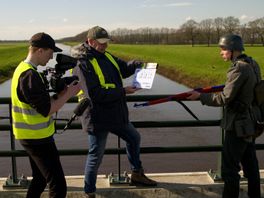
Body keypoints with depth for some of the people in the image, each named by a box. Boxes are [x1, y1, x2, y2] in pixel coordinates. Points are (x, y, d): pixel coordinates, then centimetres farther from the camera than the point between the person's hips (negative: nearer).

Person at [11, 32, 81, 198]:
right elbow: (47, 110, -24)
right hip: (38, 137, -10)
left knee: (40, 179, 24)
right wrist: (69, 93, -13)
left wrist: (63, 93, 2)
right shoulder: (30, 75, -22)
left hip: (32, 135, 10)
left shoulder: (23, 69, 9)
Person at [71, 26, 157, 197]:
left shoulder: (106, 56, 7)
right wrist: (123, 91, -23)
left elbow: (124, 68, 13)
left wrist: (138, 64, -9)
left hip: (117, 113, 9)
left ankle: (137, 174, 44)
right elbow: (95, 94, -28)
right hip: (98, 117, -9)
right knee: (96, 156, 4)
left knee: (134, 138, 23)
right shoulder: (82, 64, -19)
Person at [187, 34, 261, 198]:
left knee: (230, 168, 0)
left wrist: (200, 96, -12)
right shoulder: (253, 64, 6)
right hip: (250, 122, 9)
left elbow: (225, 99, -20)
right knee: (250, 163, 19)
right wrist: (224, 88, 12)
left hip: (238, 125, -9)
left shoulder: (239, 69, -21)